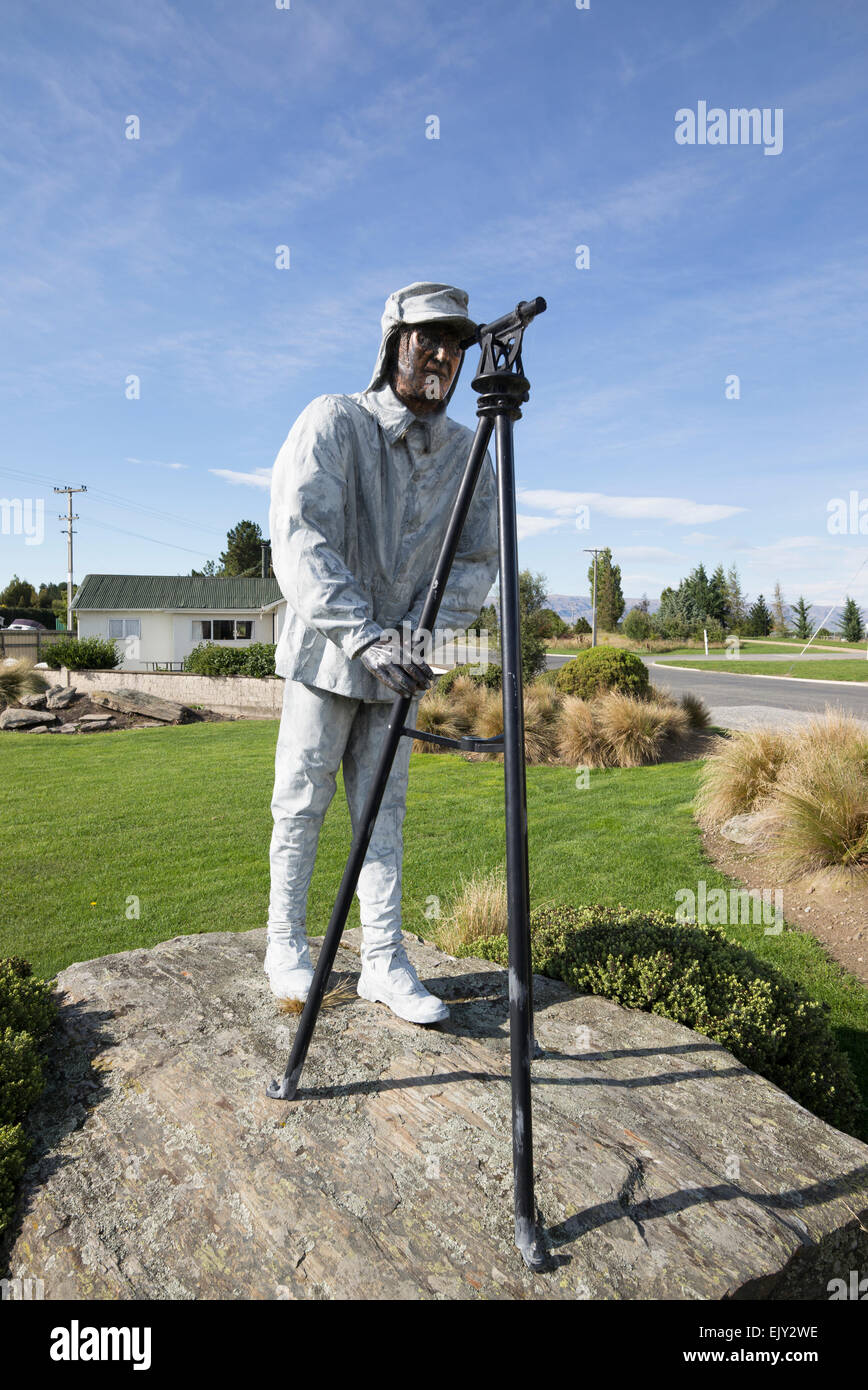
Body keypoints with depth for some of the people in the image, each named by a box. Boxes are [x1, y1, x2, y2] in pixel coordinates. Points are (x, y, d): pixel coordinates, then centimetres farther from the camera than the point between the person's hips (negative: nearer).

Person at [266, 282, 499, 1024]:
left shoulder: (467, 450, 2)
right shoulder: (333, 422, -12)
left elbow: (479, 559, 0)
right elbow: (298, 538, -23)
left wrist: (419, 630, -18)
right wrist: (363, 636, -33)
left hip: (400, 659, 4)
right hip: (325, 647, -3)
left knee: (385, 807, 6)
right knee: (302, 800, 5)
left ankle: (385, 962, 14)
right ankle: (286, 943, 23)